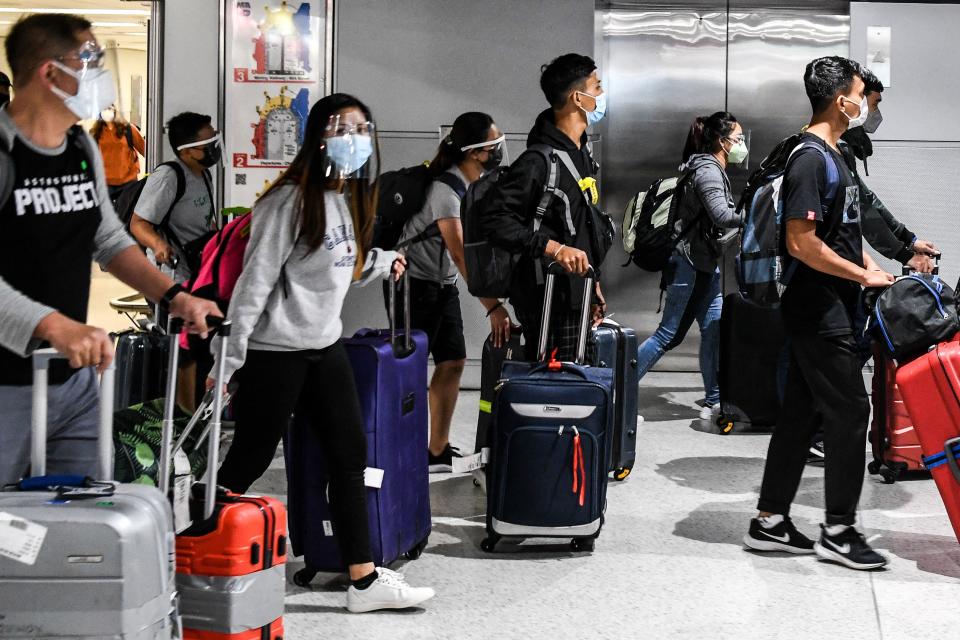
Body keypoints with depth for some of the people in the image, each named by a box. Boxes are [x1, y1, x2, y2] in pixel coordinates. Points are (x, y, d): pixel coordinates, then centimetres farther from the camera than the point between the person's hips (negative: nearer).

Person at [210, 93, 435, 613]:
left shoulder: (350, 199, 11)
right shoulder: (291, 199, -15)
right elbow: (256, 279, -18)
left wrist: (382, 263, 14)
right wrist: (230, 357, -19)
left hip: (325, 346, 9)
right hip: (275, 350, -9)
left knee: (351, 455, 8)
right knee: (249, 460, 0)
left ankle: (364, 580, 13)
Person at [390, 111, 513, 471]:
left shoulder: (477, 184, 4)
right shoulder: (446, 189, -24)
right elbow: (460, 254, -30)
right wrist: (493, 307, -34)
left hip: (445, 287, 9)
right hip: (415, 286, -9)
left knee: (453, 362, 5)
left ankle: (438, 451, 12)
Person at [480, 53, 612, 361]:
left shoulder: (581, 152, 14)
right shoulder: (539, 162, -18)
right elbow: (495, 221, -22)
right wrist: (555, 248, -28)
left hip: (576, 297, 10)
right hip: (550, 301, -9)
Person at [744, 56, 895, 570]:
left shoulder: (831, 155, 16)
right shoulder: (811, 158, -16)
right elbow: (802, 242, -22)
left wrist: (870, 266, 8)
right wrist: (864, 275, -15)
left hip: (824, 309, 10)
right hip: (818, 309, -10)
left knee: (802, 412, 11)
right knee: (850, 411, -4)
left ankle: (770, 522, 17)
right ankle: (839, 531, 6)